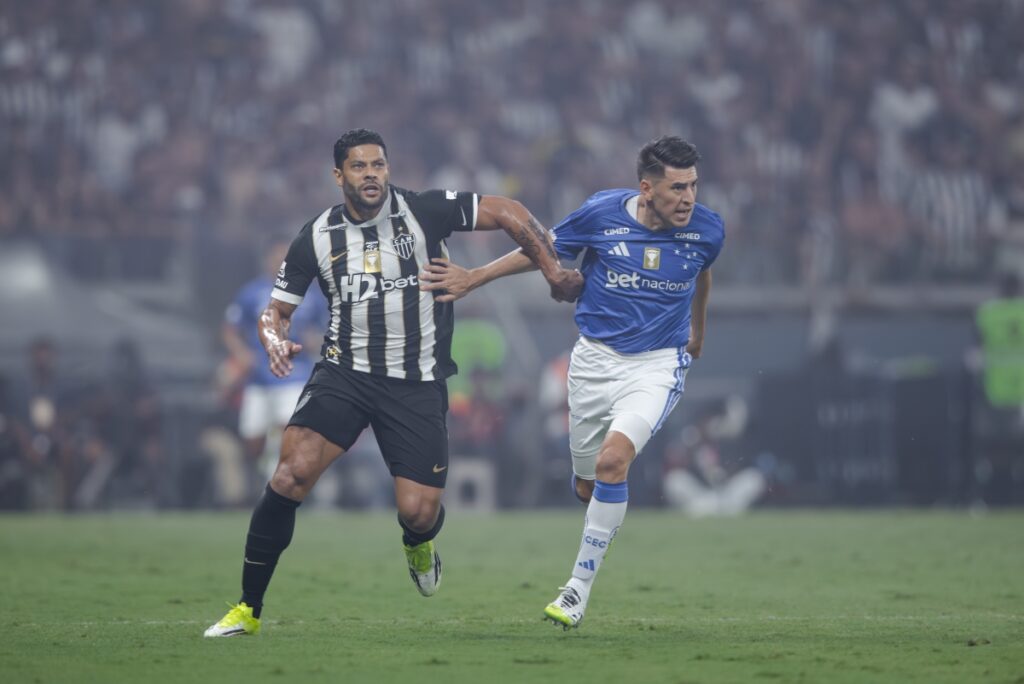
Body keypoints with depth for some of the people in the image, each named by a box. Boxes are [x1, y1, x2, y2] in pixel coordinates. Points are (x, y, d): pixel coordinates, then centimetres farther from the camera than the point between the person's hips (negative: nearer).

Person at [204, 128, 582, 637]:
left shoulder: (423, 212, -6)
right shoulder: (316, 238, 1)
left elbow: (506, 213, 0)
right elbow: (276, 309, 9)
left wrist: (554, 272, -4)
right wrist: (275, 341, -14)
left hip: (416, 385, -1)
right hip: (345, 373, 1)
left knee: (419, 512, -8)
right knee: (294, 469, -22)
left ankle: (418, 544, 36)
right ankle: (248, 609, -13)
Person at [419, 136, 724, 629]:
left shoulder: (706, 230, -8)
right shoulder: (602, 213, -13)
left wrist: (697, 333, 32)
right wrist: (474, 278, 5)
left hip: (658, 365, -1)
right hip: (596, 360, 1)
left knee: (612, 460, -24)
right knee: (587, 486, 7)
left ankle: (579, 587, -14)